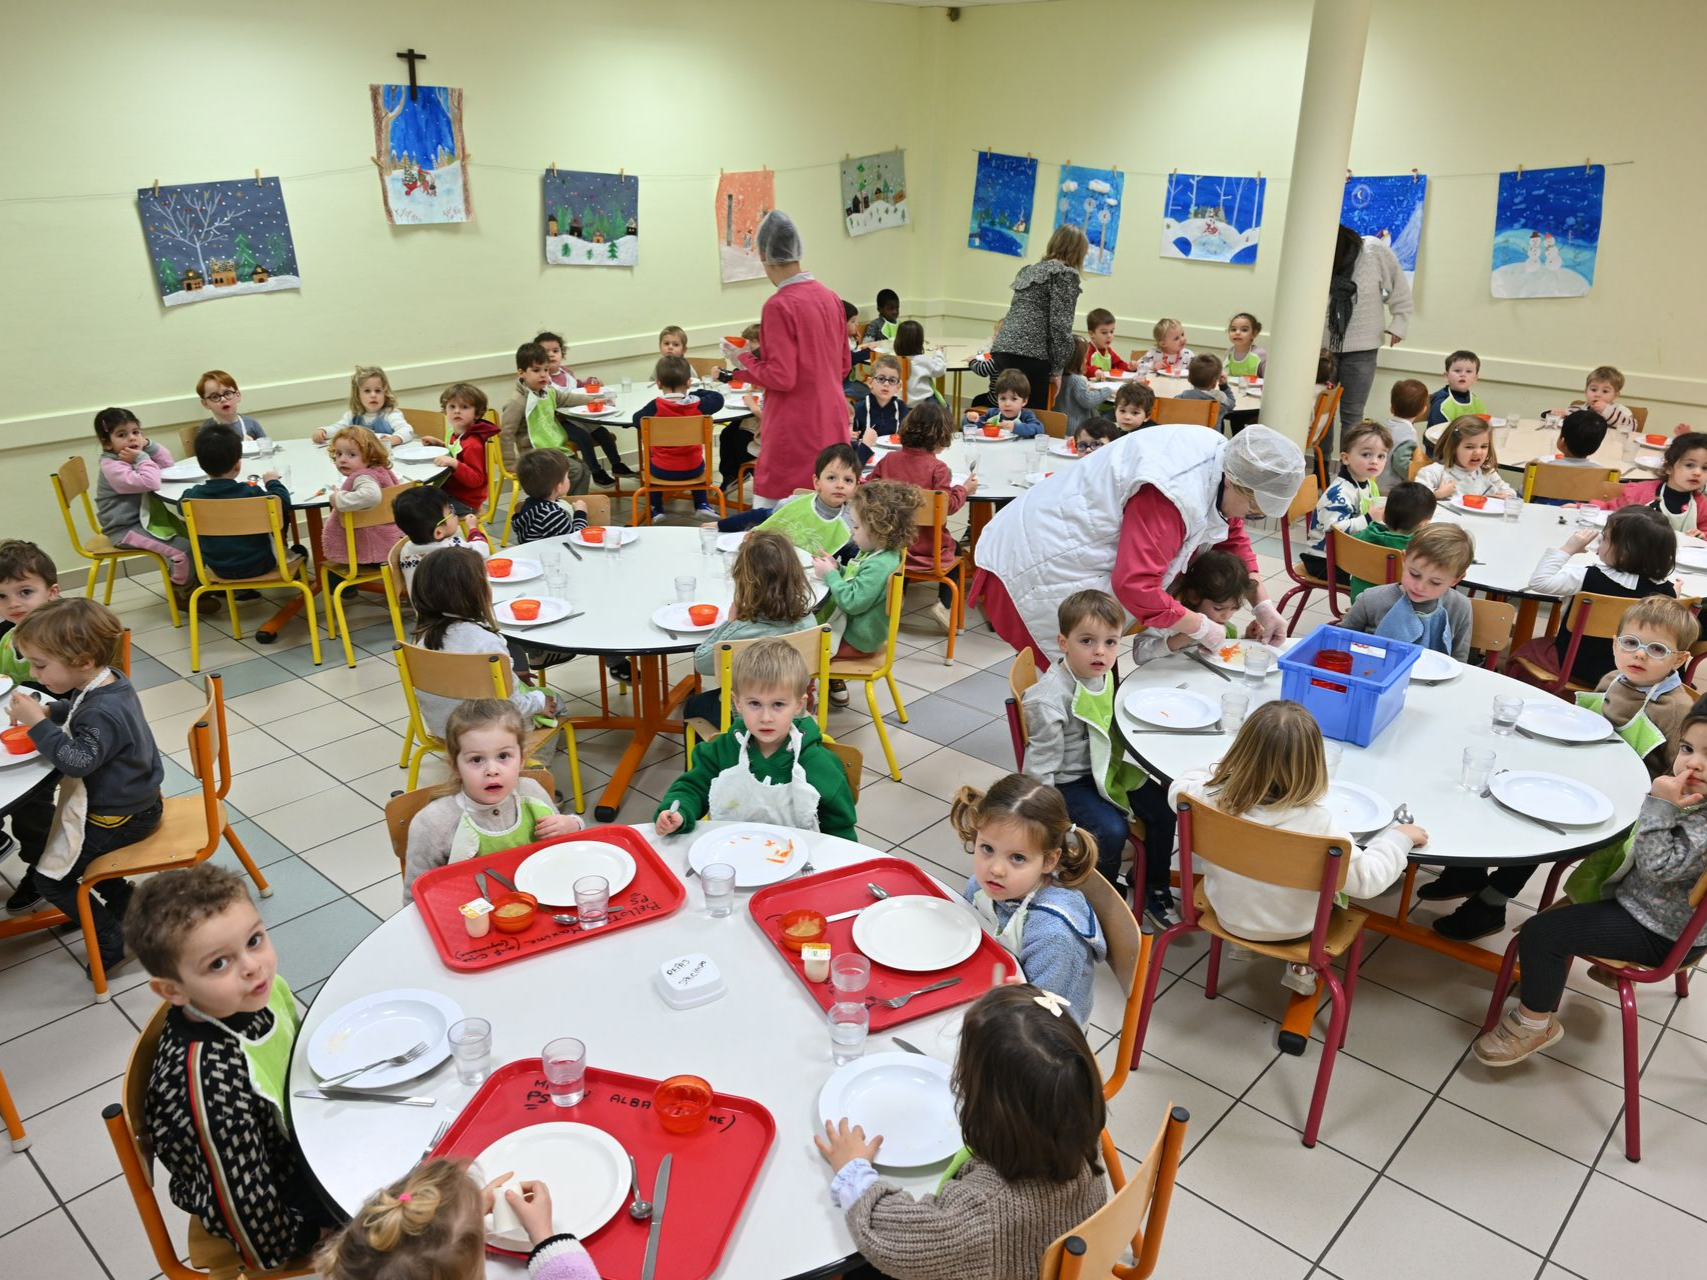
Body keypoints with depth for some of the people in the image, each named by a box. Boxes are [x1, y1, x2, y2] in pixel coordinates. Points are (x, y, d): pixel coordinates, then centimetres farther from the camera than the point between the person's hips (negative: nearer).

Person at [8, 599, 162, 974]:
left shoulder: (102, 713, -32)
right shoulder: (107, 683, -3)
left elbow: (76, 761, -38)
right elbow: (79, 709, 18)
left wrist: (39, 724, -33)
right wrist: (50, 711, -1)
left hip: (119, 818, -10)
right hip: (134, 801, 10)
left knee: (51, 878, 2)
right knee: (62, 847, 27)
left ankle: (112, 940, 10)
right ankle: (124, 901, 30)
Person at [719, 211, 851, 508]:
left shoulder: (779, 305, -16)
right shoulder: (831, 298, 7)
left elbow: (781, 378, -18)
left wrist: (744, 360, -3)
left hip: (794, 431, -7)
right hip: (832, 425, 8)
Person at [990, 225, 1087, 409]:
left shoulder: (1029, 270, 25)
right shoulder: (1066, 273, 1)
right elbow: (1060, 324, -7)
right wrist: (1057, 369, -4)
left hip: (1002, 348, 8)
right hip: (1030, 354, -8)